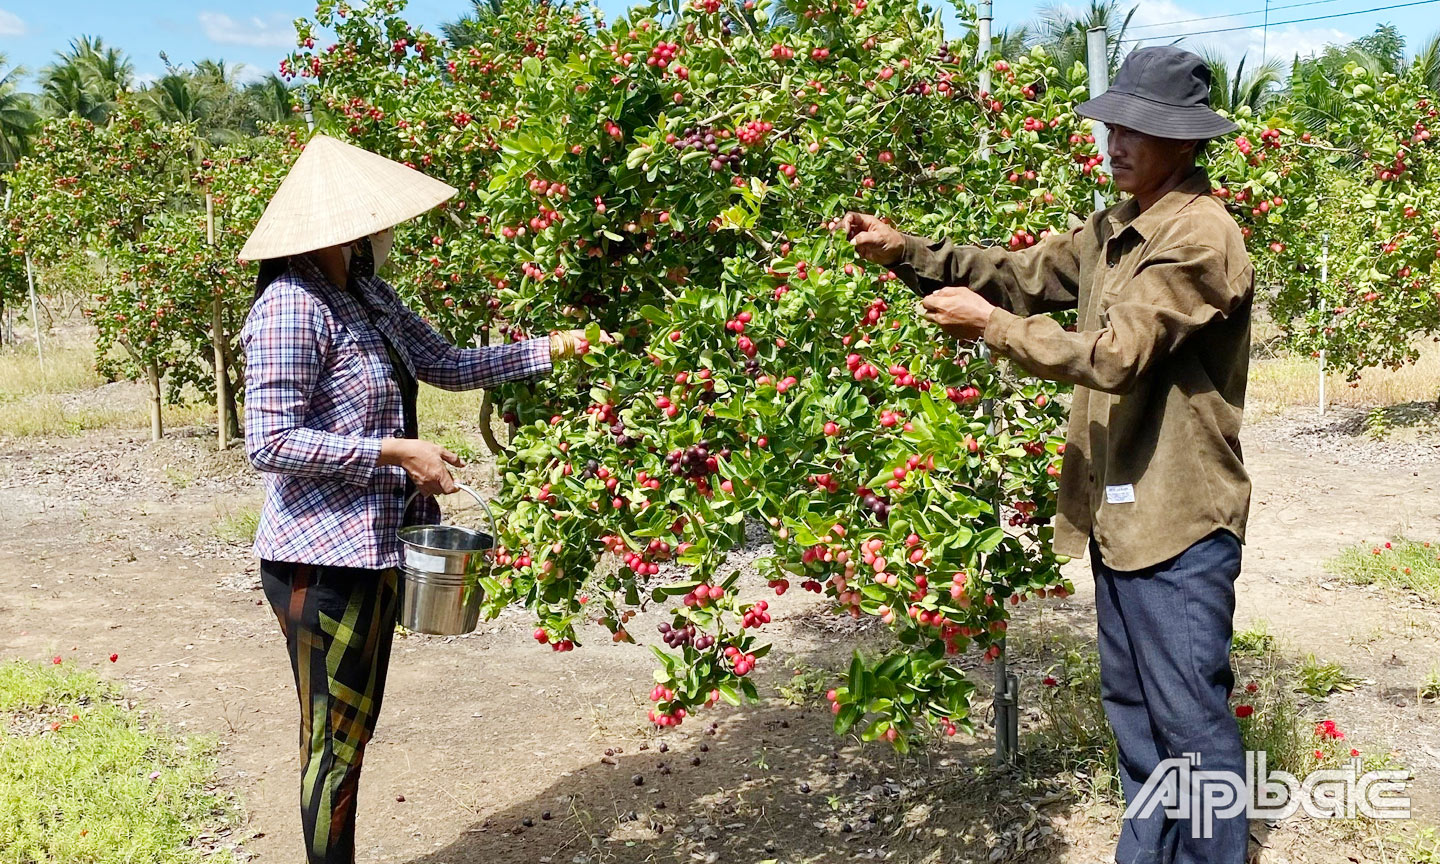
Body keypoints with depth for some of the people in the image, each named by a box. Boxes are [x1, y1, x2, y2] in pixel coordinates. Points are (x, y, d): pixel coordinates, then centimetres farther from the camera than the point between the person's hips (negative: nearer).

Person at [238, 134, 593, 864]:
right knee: (333, 735, 4)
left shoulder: (368, 297, 8)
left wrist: (550, 348, 11)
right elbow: (269, 442, -23)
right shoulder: (291, 307, -19)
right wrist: (396, 452, -23)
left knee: (356, 723, 19)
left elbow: (447, 365, 15)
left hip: (375, 548, 9)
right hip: (321, 559, -9)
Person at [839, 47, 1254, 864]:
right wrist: (905, 250, 0)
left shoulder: (1202, 237, -18)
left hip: (1178, 517, -9)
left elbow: (1114, 353, -24)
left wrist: (991, 325, -17)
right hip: (1122, 509, 9)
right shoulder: (1115, 229, 12)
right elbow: (1020, 272, 12)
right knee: (1133, 705, 19)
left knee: (1192, 718, 1)